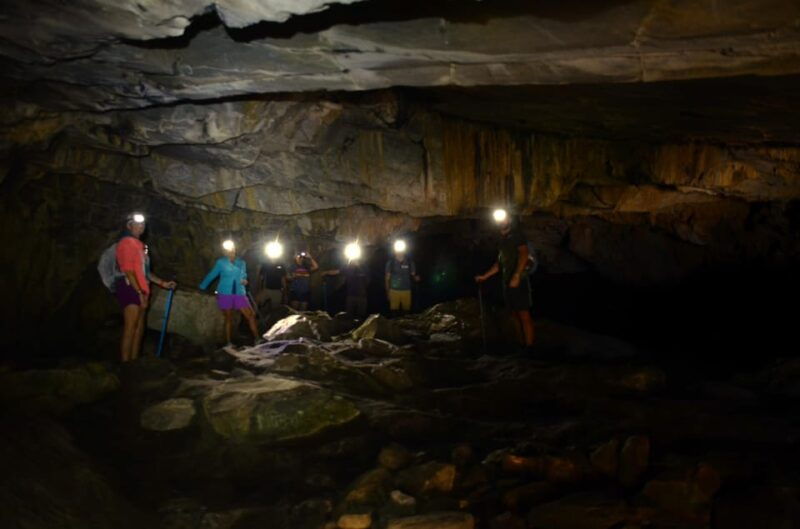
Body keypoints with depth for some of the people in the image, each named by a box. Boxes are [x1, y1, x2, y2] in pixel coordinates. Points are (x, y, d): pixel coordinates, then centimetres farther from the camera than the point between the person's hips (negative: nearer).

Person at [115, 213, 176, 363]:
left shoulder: (138, 244, 21)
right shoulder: (126, 243, -9)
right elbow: (128, 271, -17)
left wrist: (163, 283, 19)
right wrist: (139, 292, -20)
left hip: (140, 291, 9)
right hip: (130, 290, -9)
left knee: (139, 328, 9)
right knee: (130, 328, -11)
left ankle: (134, 360, 15)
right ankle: (125, 363, -10)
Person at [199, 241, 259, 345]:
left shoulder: (241, 262, 10)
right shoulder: (221, 262, 4)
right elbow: (212, 275, 8)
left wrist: (244, 280, -8)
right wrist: (202, 287, 9)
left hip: (239, 294, 2)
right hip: (225, 294, -2)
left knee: (251, 315, -7)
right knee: (229, 318, 1)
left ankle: (256, 340, -1)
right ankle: (229, 343, 9)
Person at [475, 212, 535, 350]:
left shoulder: (516, 234, -3)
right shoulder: (502, 239, 19)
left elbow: (524, 254, -16)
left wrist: (516, 276, -27)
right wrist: (485, 276, 23)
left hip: (519, 281, -7)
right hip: (507, 282, 7)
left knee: (524, 316, -9)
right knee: (517, 316, 6)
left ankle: (529, 347, -10)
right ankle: (524, 344, 9)